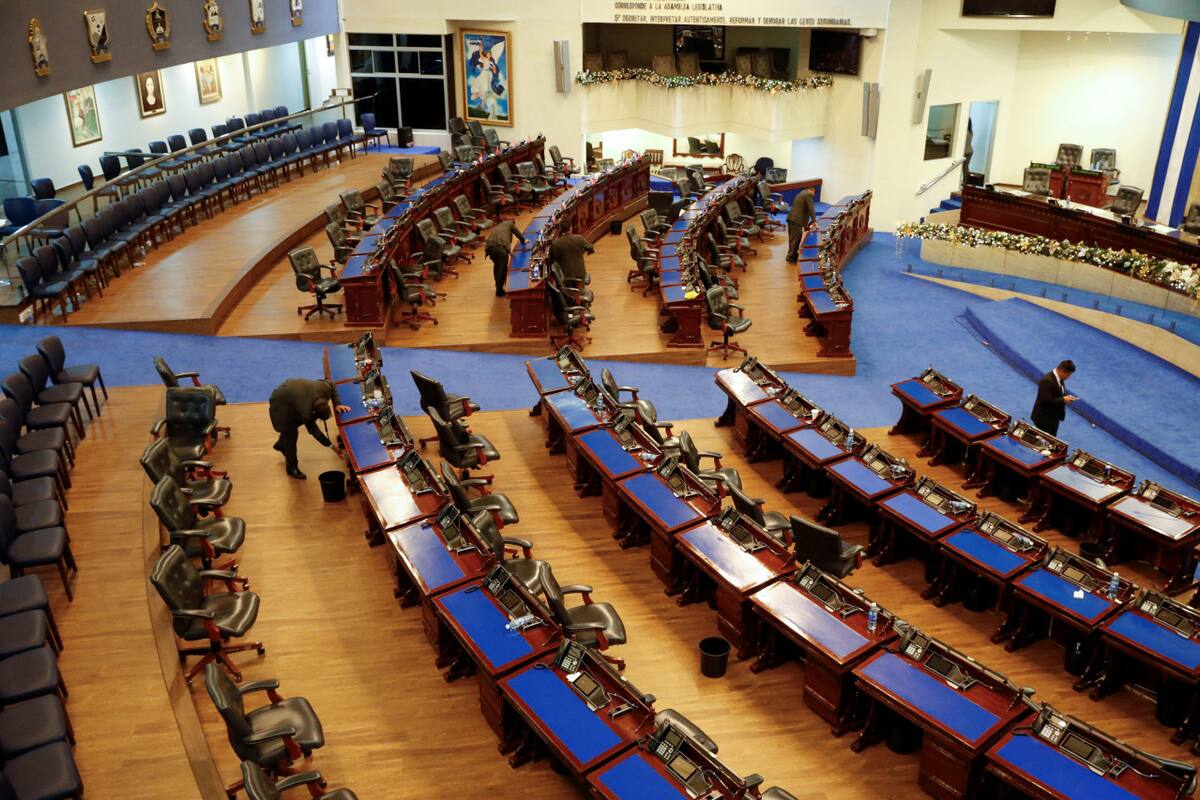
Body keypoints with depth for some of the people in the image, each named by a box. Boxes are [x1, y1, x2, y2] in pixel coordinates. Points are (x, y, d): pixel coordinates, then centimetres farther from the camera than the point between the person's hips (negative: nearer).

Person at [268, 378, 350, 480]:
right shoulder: (306, 412, -40)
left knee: (293, 424, 23)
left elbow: (331, 385, -4)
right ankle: (292, 467, 17)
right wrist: (331, 446, -18)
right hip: (281, 404, -7)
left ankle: (281, 444, 53)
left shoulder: (325, 388, -29)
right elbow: (314, 431, -25)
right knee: (291, 434, -1)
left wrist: (337, 404, -11)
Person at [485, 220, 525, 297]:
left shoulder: (496, 227, 39)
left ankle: (498, 287, 34)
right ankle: (499, 290, 5)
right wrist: (523, 241, 42)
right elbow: (517, 233, 24)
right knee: (502, 268, 3)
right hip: (501, 246, -6)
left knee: (496, 266, 24)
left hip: (490, 246, 6)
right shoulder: (509, 223, 22)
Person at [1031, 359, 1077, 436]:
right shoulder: (1047, 381, -28)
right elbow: (1046, 400, -30)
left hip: (1054, 417, 9)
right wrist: (1063, 400, -23)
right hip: (1045, 419, -9)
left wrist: (1066, 397, -5)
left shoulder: (1059, 378, 1)